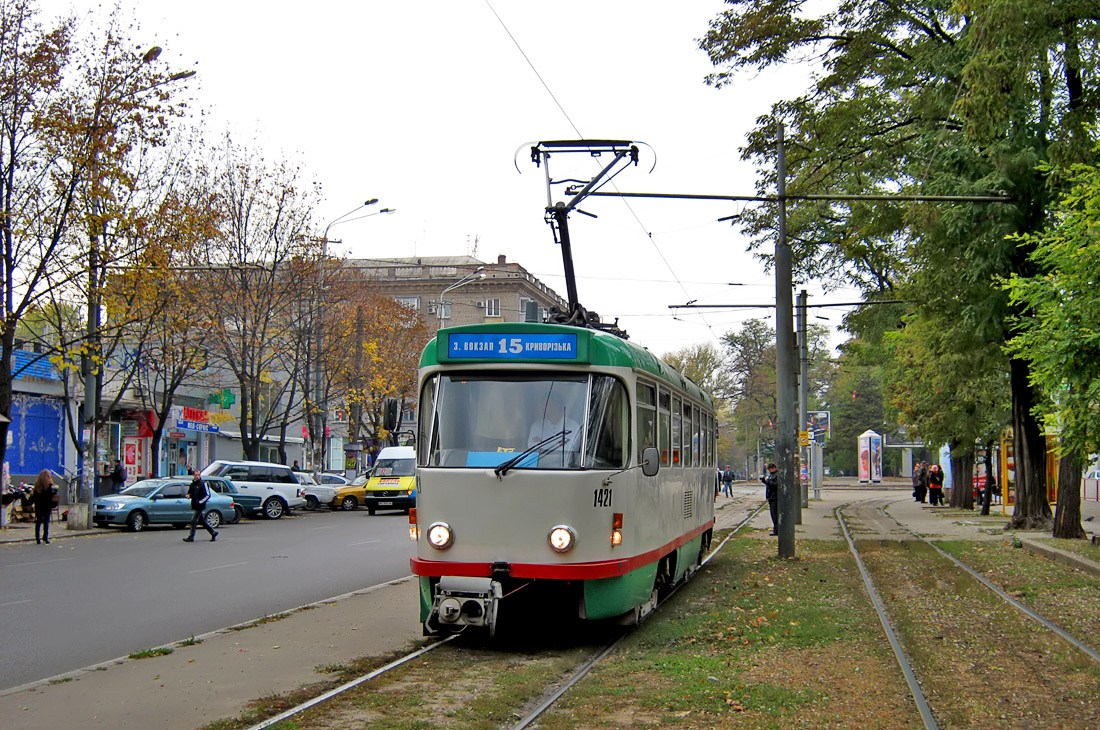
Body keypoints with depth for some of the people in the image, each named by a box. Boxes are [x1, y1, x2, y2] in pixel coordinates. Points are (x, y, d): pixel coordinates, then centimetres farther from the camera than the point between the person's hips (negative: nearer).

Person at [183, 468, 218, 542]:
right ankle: (213, 532, 24)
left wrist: (200, 502, -19)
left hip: (200, 506, -8)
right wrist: (189, 495, 4)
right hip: (195, 506, 8)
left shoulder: (203, 484, -8)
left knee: (193, 520, -11)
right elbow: (190, 492, 28)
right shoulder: (192, 484, 13)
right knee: (202, 521, 12)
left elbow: (207, 495, -10)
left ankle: (191, 537, -8)